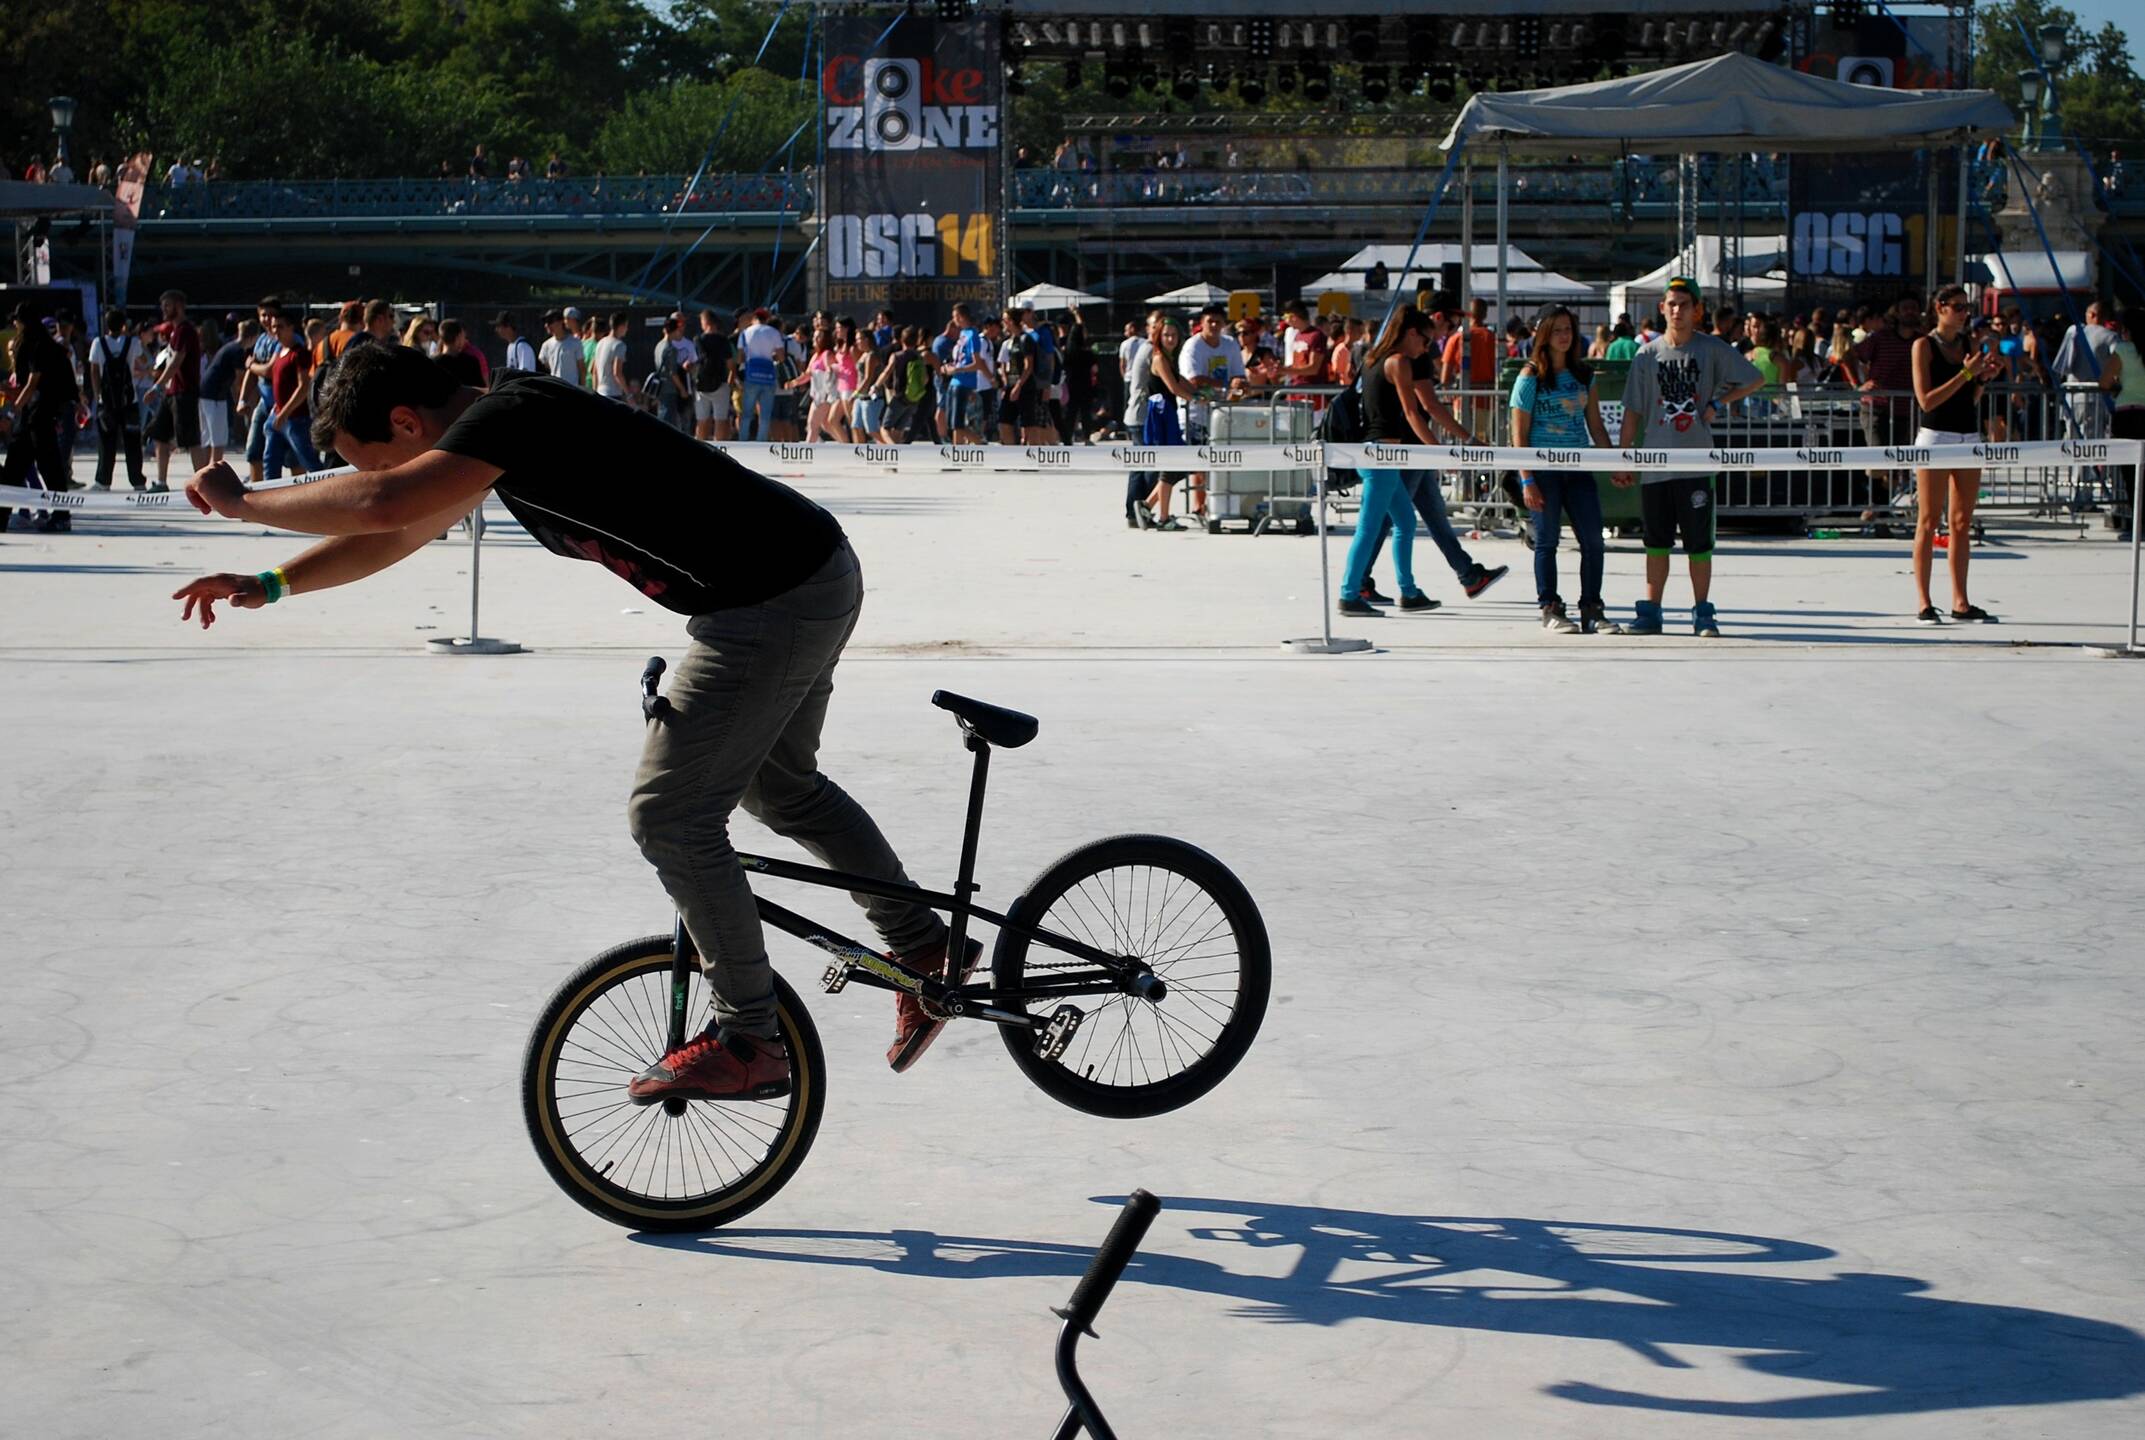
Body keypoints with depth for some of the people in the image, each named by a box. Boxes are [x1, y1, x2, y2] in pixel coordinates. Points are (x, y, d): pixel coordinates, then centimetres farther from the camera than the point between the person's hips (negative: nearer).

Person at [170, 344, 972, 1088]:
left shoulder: (510, 417, -19)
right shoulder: (502, 431, 11)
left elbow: (381, 504, -31)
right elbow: (396, 535, 20)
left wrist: (241, 503, -18)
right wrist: (268, 585, 14)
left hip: (775, 604, -11)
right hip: (815, 577, 11)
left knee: (669, 817, -4)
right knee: (783, 787, 27)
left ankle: (747, 1042, 4)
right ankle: (927, 951, 35)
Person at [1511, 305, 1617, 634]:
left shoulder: (1584, 374, 11)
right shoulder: (1531, 377, -4)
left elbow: (1596, 425, 17)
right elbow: (1519, 433, -6)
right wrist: (1527, 480, -12)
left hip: (1578, 468, 5)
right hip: (1543, 468, -5)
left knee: (1593, 541, 0)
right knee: (1547, 540, 2)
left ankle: (1592, 610, 8)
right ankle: (1550, 610, 11)